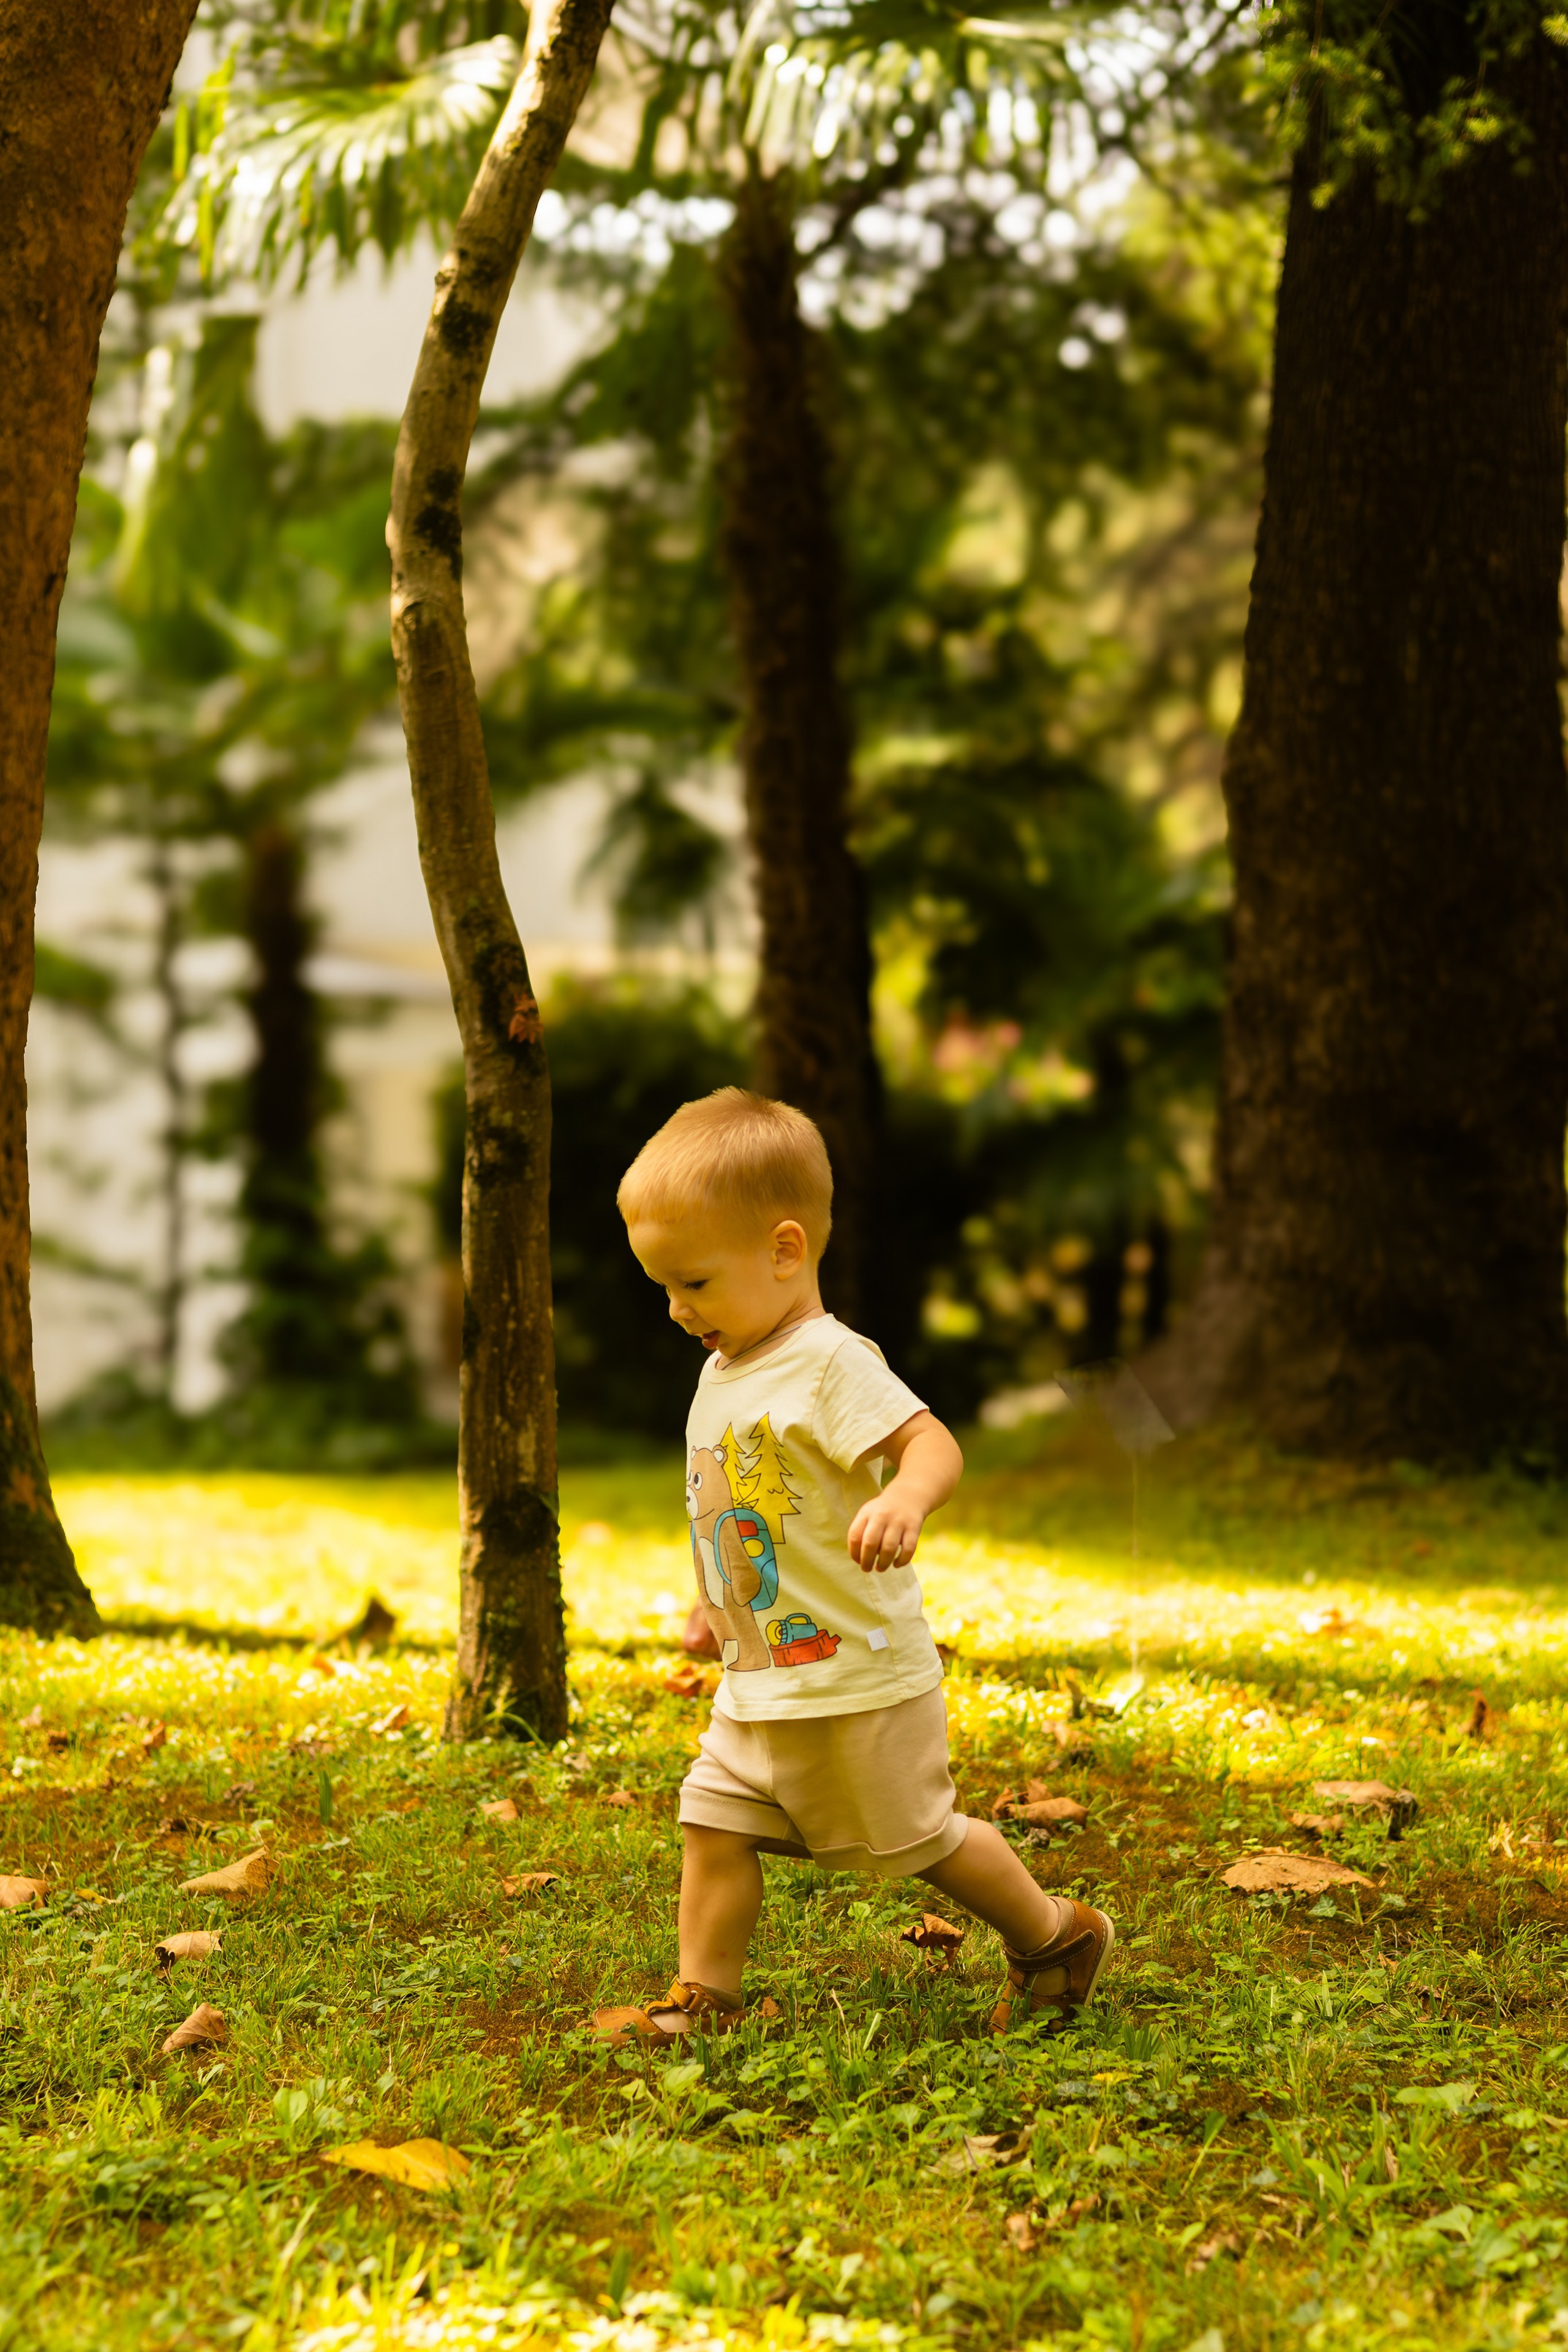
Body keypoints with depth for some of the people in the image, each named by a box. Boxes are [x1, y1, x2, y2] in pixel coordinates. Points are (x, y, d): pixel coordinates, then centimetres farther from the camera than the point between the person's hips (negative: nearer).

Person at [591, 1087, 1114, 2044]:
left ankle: (1056, 1935, 24)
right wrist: (720, 1605, 28)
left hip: (859, 1675, -8)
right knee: (714, 1822, 4)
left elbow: (931, 1442, -32)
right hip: (760, 1681, 8)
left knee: (918, 1837, 5)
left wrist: (906, 1498, -52)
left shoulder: (830, 1361, -19)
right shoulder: (724, 1374, 10)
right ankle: (704, 1998, 12)